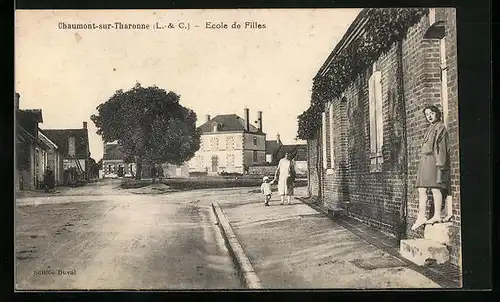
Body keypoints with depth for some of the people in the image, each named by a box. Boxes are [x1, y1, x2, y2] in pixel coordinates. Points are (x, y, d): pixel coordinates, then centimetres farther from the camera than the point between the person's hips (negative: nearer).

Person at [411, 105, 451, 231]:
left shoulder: (440, 127, 0)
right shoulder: (430, 129, 24)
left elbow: (442, 147, -10)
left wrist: (440, 164, -18)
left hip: (433, 160, -9)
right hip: (424, 161, 9)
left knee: (435, 188, -8)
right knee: (421, 189, 3)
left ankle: (437, 216, -5)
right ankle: (421, 217, 2)